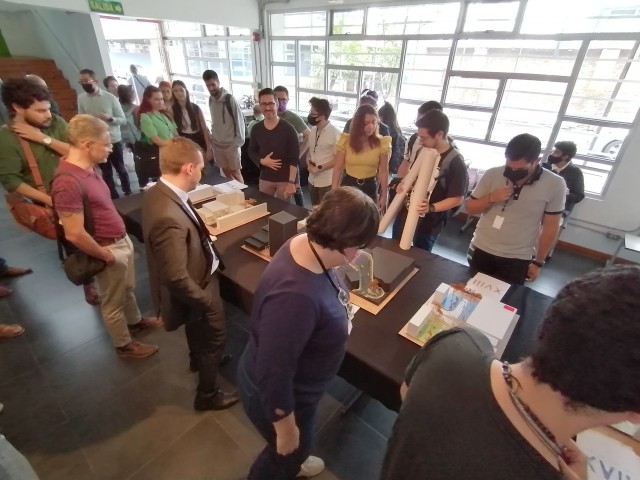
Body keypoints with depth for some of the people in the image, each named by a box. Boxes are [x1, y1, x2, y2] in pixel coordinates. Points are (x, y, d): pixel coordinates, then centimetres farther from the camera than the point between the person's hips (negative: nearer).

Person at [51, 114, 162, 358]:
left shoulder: (87, 167, 0)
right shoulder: (68, 181, -29)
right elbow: (75, 235, -28)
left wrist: (122, 240, 12)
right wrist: (106, 256, -15)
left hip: (122, 241, 8)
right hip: (109, 250, -8)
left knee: (127, 289, 28)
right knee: (114, 302, 14)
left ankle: (135, 321, 52)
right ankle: (124, 345, 35)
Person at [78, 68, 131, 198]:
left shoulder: (110, 97, -7)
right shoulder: (81, 98, 2)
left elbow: (123, 120, -5)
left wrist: (110, 118, -23)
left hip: (114, 140, -2)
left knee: (120, 169, 12)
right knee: (106, 172, 10)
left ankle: (128, 193, 30)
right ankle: (115, 198, 20)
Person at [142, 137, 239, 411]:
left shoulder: (158, 191, -8)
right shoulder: (169, 217, -39)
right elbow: (177, 278, -32)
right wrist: (206, 301, -19)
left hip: (195, 280, 9)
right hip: (196, 288, -9)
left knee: (196, 331, 34)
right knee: (215, 337, 16)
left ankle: (198, 360, 64)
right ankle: (207, 395, 41)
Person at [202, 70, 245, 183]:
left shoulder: (230, 99, -15)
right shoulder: (211, 100, 3)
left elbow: (240, 120, -14)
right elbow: (214, 121, 12)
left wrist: (238, 142, -15)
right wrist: (213, 137, 10)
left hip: (231, 144, -6)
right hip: (217, 144, 6)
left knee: (236, 173, 2)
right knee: (226, 172, 14)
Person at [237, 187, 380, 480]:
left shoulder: (308, 244, -17)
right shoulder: (295, 295, -44)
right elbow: (273, 375, -32)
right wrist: (286, 429, -17)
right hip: (276, 395, -8)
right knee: (291, 447, 26)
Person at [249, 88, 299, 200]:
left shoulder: (288, 129, -10)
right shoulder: (256, 129, 2)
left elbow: (294, 158, -12)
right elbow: (251, 151, 13)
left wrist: (291, 182, -19)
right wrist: (262, 161, -8)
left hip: (284, 180, -4)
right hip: (264, 179, 4)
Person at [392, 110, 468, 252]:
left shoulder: (455, 161, -20)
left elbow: (458, 198, -17)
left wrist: (431, 208, -30)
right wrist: (403, 183, -5)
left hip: (429, 222, -6)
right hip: (406, 212, 6)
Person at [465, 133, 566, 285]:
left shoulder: (554, 185, -11)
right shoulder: (492, 174, -10)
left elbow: (550, 227, -3)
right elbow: (469, 207, -2)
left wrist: (538, 262, 1)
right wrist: (491, 198, -21)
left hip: (517, 260, -1)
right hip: (481, 251, 2)